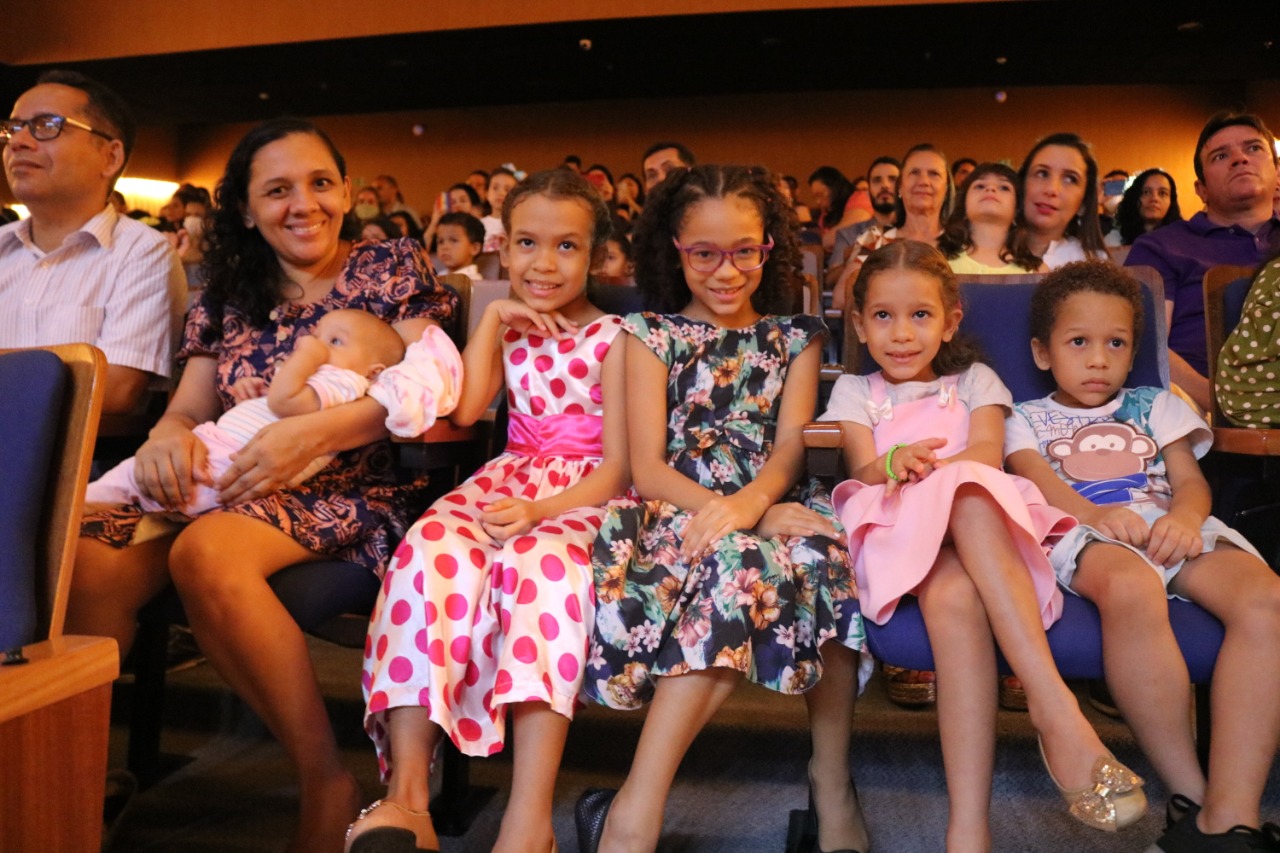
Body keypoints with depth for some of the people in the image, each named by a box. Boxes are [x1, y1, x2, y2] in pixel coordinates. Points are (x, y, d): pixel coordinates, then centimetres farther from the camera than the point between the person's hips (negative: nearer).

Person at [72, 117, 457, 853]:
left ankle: (329, 785, -23)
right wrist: (167, 436, -12)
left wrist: (311, 432, -20)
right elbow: (188, 408, 14)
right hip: (223, 487, 5)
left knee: (205, 552, -35)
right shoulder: (228, 296, 19)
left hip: (352, 492, -4)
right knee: (88, 562, -25)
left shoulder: (391, 267, 6)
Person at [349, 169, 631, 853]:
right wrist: (493, 320, 2)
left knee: (541, 565, -38)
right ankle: (406, 798, -32)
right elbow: (466, 410, 0)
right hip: (509, 480, 4)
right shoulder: (508, 328, 17)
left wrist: (543, 510, -21)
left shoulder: (611, 338, 2)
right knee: (430, 554, -28)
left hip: (583, 494, -4)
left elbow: (618, 465, -5)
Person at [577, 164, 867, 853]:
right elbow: (647, 468, -1)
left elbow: (789, 445, 1)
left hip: (772, 509, 2)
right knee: (741, 559, -36)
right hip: (677, 511, -2)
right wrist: (740, 513, -18)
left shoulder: (795, 337, 18)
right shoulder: (651, 334, 10)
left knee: (821, 554, -32)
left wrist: (750, 503, -23)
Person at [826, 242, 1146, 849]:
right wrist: (896, 465, -21)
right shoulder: (854, 390, 27)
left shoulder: (974, 380, 28)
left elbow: (988, 454, 5)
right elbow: (864, 469, 6)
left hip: (981, 519, 1)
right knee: (953, 593, -38)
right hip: (897, 532, -1)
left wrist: (927, 469, -18)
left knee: (970, 498, -39)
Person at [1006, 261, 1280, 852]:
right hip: (1088, 535, -3)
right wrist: (1096, 513, -21)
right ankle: (1189, 799, -31)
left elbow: (1191, 480, 17)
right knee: (1130, 588, -42)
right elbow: (1035, 477, 1)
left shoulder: (1154, 405, 32)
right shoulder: (1027, 418, 23)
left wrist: (1186, 516, -10)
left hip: (1172, 528, 4)